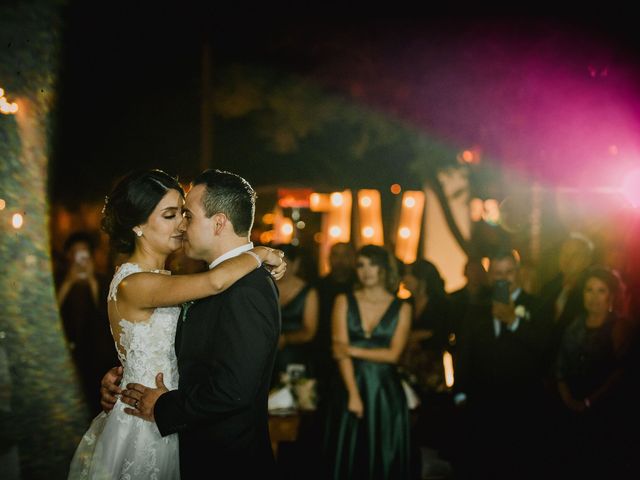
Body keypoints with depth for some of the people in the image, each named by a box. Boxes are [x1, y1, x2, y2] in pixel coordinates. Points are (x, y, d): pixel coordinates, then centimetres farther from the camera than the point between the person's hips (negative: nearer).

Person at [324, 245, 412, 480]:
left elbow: (393, 354, -5)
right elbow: (340, 350, -5)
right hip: (351, 386, 0)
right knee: (348, 457, 4)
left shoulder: (402, 308, 3)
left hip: (386, 390, 0)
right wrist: (353, 395, -14)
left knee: (384, 457, 5)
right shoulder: (344, 302, 4)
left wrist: (353, 350, -11)